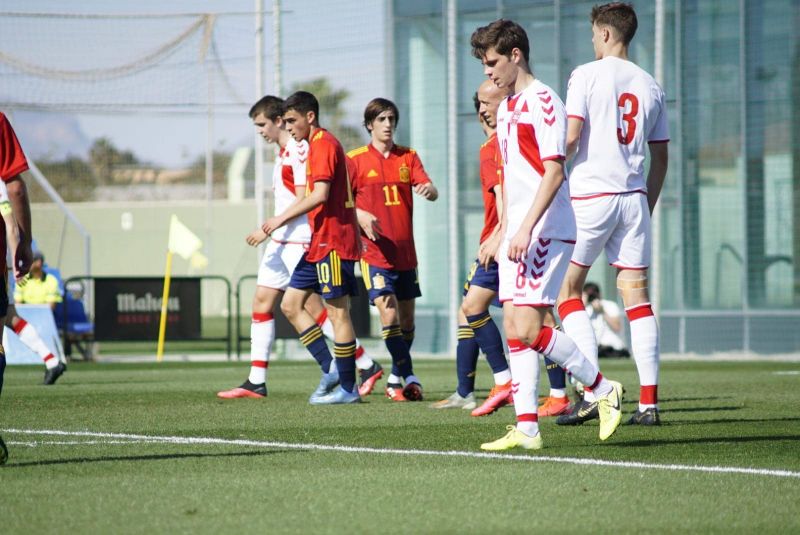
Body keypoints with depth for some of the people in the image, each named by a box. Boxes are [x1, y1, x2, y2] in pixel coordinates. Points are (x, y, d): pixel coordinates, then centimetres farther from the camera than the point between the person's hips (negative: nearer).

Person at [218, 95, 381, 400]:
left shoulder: (299, 149, -14)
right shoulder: (284, 152, 16)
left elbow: (302, 200, -20)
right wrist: (271, 231, 18)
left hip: (300, 241, -10)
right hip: (281, 241, 10)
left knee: (314, 308, -8)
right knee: (262, 303, 5)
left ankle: (367, 367, 0)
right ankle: (256, 382, 5)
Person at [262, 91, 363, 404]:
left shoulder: (323, 144, -12)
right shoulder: (316, 145, 19)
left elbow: (320, 194, -21)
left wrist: (282, 218, -18)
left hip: (332, 242, -11)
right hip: (319, 242, 11)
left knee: (338, 311, -7)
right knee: (290, 305, 9)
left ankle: (348, 388, -3)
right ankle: (330, 369, 8)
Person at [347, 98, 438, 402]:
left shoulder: (408, 157, 10)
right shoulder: (355, 159, 1)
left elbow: (431, 191, -1)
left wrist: (428, 190, -25)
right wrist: (360, 216, -18)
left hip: (405, 252, 4)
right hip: (374, 251, -4)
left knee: (407, 319, 9)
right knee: (389, 314, -16)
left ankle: (395, 380, 24)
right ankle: (409, 378, -16)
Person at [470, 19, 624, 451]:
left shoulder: (542, 101, -11)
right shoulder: (506, 108, 18)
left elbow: (553, 172, -18)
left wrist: (525, 229, -23)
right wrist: (501, 231, 22)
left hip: (544, 232, -9)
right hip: (517, 234, 9)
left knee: (528, 329, -14)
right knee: (513, 327, 2)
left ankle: (603, 389, 1)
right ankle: (526, 428, 2)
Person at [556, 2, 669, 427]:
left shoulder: (586, 75, -4)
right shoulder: (650, 86, 12)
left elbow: (569, 138, -12)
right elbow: (660, 157, 14)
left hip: (590, 194, -5)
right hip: (634, 198, 5)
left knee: (567, 289, 5)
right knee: (636, 294, 4)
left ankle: (592, 391, -7)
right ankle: (649, 401, -1)